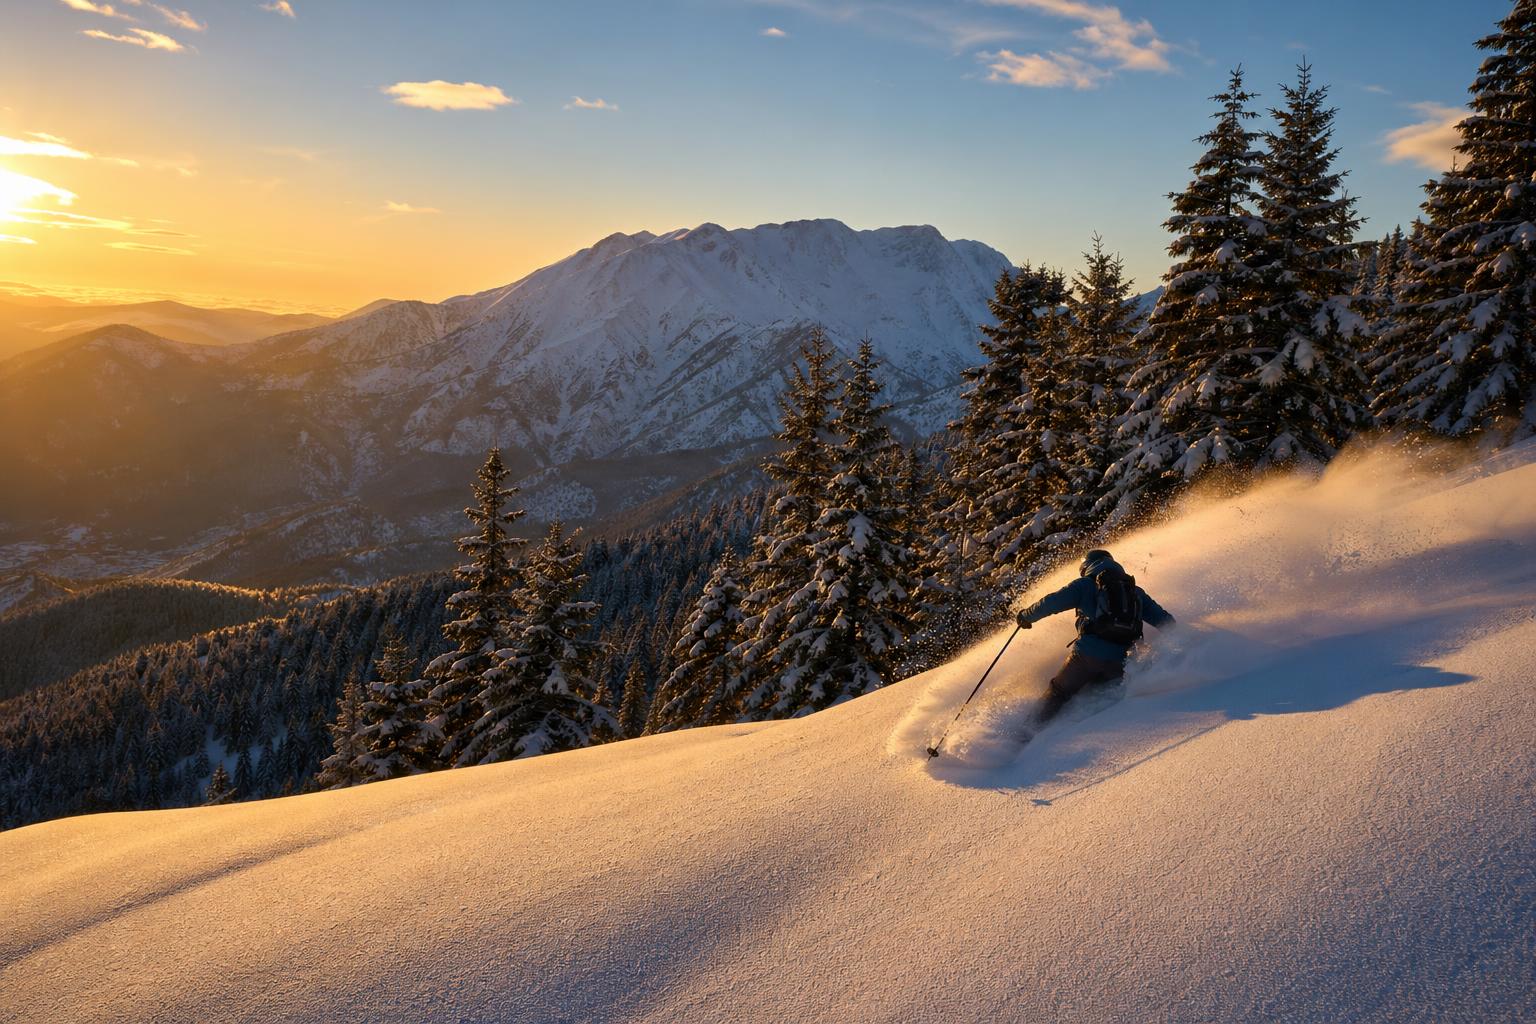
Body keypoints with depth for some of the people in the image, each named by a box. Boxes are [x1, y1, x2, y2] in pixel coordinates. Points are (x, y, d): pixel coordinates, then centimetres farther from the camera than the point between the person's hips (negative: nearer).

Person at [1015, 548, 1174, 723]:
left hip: (1087, 654, -3)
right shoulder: (1135, 592, 23)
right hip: (1119, 663, 3)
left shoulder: (1085, 584, 11)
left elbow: (1051, 603, 4)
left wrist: (1026, 616, 18)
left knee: (1059, 692, 11)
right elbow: (1165, 621, 19)